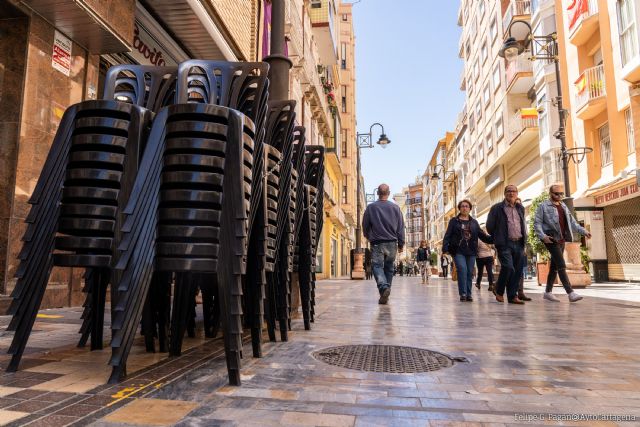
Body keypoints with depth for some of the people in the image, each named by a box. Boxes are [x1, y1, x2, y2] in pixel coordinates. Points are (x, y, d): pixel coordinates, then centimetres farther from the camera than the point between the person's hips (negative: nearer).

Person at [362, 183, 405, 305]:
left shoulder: (371, 207, -1)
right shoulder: (395, 207, 3)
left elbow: (365, 225, 6)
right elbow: (401, 227, 4)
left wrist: (368, 237, 26)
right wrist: (401, 244, 11)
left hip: (377, 243, -2)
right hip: (392, 243, 3)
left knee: (377, 266, -5)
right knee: (389, 268, 14)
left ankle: (384, 287, -28)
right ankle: (386, 290, 18)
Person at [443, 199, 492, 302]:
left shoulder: (474, 222, 16)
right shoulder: (454, 221, 7)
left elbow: (482, 235, 13)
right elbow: (447, 235, 0)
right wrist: (445, 249, -11)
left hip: (471, 251, 3)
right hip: (458, 251, -3)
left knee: (469, 272, 3)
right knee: (462, 269, -17)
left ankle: (468, 294, 12)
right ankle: (463, 293, -11)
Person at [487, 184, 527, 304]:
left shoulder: (520, 208, 18)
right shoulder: (497, 208, 2)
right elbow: (489, 226, 3)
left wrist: (524, 239, 19)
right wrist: (498, 238, 9)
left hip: (519, 243, 5)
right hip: (505, 244, -5)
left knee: (517, 271, 2)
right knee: (508, 267, -17)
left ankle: (513, 296, 10)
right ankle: (499, 292, 3)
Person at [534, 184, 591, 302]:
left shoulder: (563, 206, 17)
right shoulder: (543, 206, -3)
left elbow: (572, 221, 17)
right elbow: (537, 223, -9)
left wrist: (583, 231, 3)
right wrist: (542, 236, -22)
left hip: (561, 240, 7)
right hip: (551, 239, -7)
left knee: (554, 266, 11)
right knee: (561, 265, -14)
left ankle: (548, 292, 19)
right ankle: (570, 293, -17)